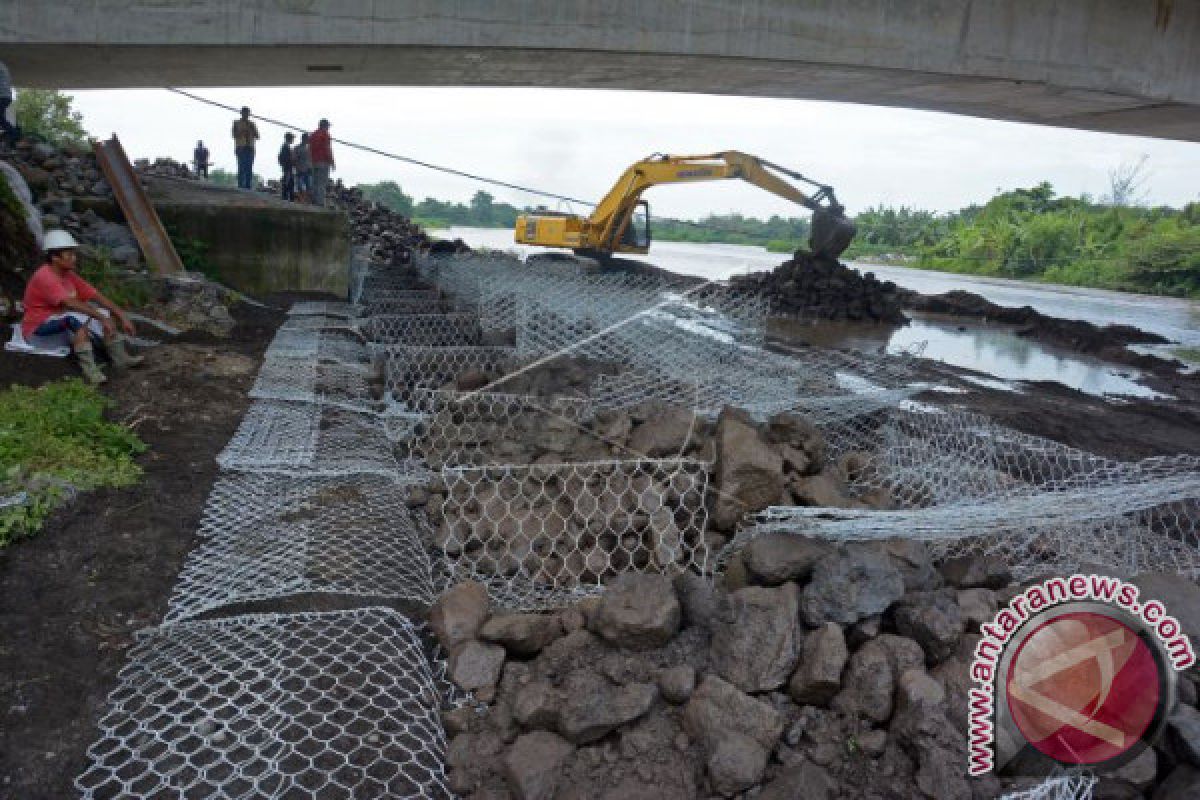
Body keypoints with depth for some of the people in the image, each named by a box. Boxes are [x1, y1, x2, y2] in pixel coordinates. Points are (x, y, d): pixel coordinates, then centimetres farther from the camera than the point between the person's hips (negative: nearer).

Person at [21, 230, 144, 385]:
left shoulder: (69, 275, 3)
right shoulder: (45, 277, -23)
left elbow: (96, 296, 0)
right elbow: (71, 303, -35)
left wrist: (122, 316, -9)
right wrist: (102, 318, -40)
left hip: (64, 323, 9)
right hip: (38, 330, -9)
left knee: (104, 313, -6)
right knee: (79, 316, -35)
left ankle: (120, 357, -14)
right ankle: (89, 368, -39)